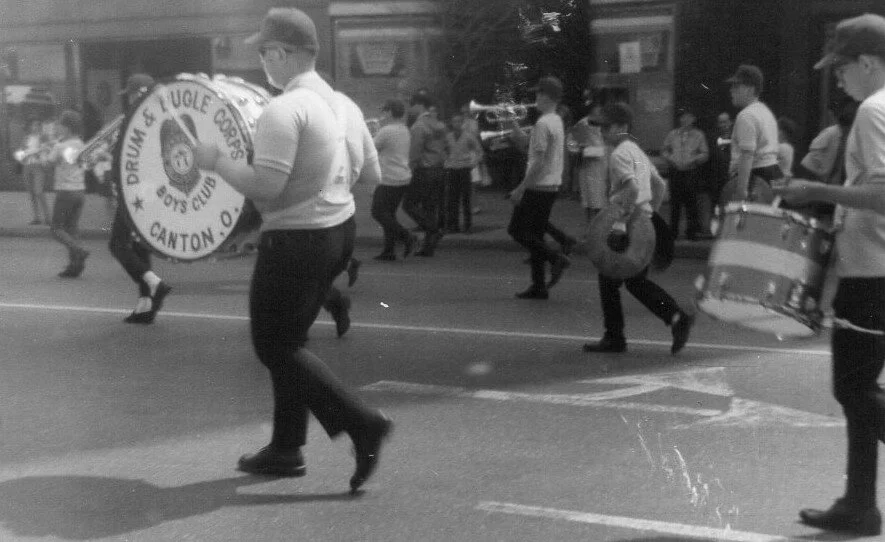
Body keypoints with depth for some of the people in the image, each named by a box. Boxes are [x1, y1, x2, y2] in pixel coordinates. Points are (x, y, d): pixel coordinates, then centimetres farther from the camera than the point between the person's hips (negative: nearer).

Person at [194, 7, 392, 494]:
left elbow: (265, 186, -26)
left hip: (295, 240, -9)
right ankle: (286, 448, 25)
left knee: (275, 346, 4)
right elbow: (372, 175, 13)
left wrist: (217, 161, -11)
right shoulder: (344, 105, 7)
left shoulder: (283, 111, -20)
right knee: (288, 342, 19)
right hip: (340, 230, 9)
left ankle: (363, 423, -3)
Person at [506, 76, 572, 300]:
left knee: (517, 230, -2)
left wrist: (521, 188, -17)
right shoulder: (557, 122, 13)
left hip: (538, 187, -9)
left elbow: (539, 162, -21)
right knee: (535, 234, 12)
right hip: (552, 186, 9)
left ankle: (556, 257, -11)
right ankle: (539, 286, 11)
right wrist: (521, 135, 21)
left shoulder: (543, 124, -16)